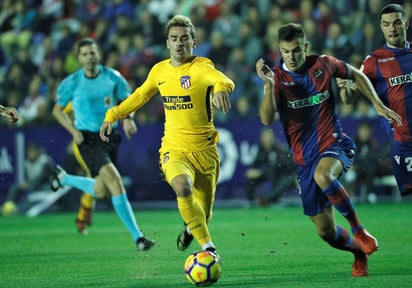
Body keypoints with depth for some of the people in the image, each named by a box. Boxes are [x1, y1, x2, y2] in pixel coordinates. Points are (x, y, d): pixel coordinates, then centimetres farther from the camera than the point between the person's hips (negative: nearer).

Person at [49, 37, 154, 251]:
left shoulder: (113, 77, -1)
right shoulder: (72, 83, -7)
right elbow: (57, 110, 5)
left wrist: (127, 119, -11)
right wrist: (73, 130, -10)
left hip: (109, 136, 5)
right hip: (87, 139, -5)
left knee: (101, 192, 10)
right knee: (114, 180, -22)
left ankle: (63, 178, 39)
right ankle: (137, 236, -20)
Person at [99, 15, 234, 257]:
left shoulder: (200, 67, -12)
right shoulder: (159, 70, 4)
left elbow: (220, 79, -36)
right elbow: (141, 96, 24)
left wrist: (221, 88, -59)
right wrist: (113, 115, 20)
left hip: (205, 152, -1)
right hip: (174, 150, 2)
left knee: (203, 215, 8)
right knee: (183, 187, -32)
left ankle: (190, 229, 48)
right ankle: (208, 246, -19)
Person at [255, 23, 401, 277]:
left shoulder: (323, 65, -2)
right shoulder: (277, 77, -6)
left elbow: (356, 75, 18)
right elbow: (267, 119, -21)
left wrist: (378, 104, 9)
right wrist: (269, 85, -34)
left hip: (335, 144, -2)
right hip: (304, 158, 2)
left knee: (322, 175, -39)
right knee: (326, 231, 1)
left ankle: (358, 229, -18)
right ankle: (360, 251, 33)